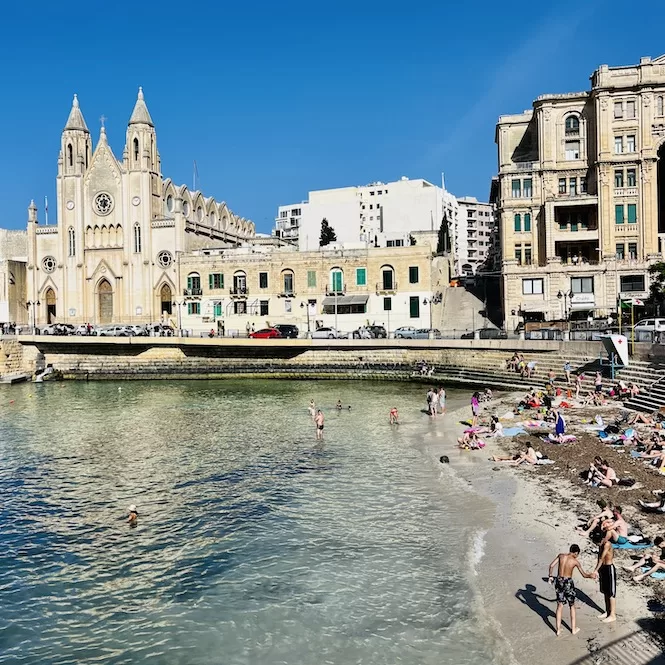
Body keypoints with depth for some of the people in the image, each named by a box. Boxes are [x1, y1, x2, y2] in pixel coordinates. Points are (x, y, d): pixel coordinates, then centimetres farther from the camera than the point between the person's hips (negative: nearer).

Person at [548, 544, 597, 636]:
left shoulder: (561, 555, 0)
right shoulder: (575, 561, -8)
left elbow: (551, 565, -3)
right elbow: (584, 575, 1)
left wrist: (550, 576, 9)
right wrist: (591, 575, 21)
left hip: (559, 581, 3)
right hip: (568, 582, -3)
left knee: (559, 605, 12)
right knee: (572, 606, 17)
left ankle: (558, 630, 13)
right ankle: (574, 629, 25)